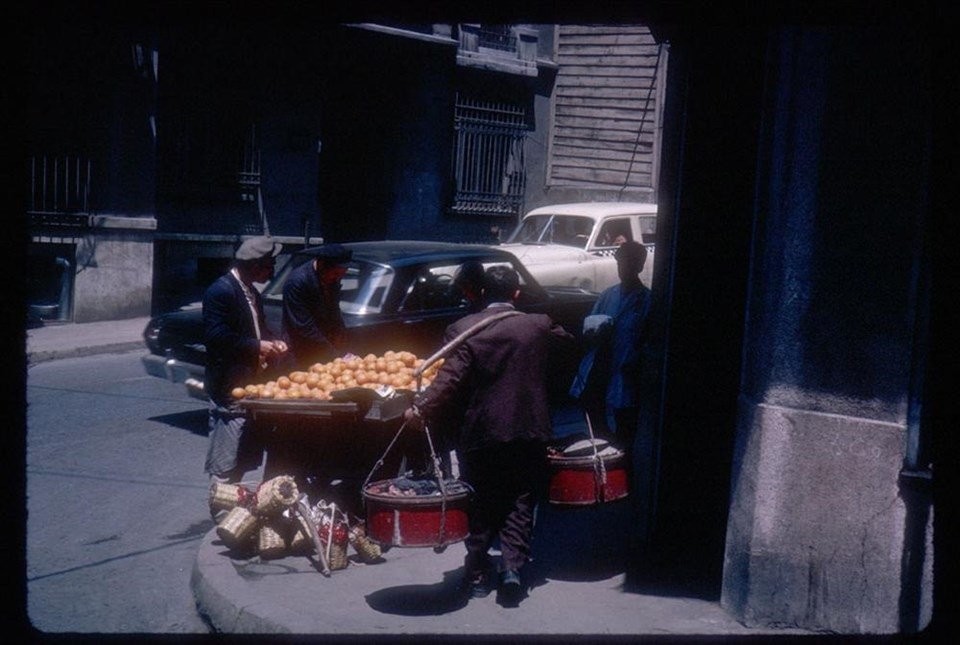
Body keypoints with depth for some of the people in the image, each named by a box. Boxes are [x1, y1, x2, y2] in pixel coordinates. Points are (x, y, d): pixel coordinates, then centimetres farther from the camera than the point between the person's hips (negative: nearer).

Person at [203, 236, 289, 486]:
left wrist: (272, 341, 7)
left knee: (243, 459, 16)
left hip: (250, 384, 10)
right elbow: (216, 337, -23)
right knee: (224, 465, -6)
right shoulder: (221, 291, -15)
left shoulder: (252, 293, 15)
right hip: (229, 388, -10)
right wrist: (257, 346, -19)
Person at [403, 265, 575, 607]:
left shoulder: (463, 329, -8)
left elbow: (450, 378, -19)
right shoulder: (539, 326, -3)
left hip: (481, 432, 0)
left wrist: (420, 408, -21)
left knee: (481, 504, 13)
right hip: (528, 432, 0)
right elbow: (568, 343, 16)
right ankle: (512, 567, -4)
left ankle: (477, 573, 19)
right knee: (520, 505, 10)